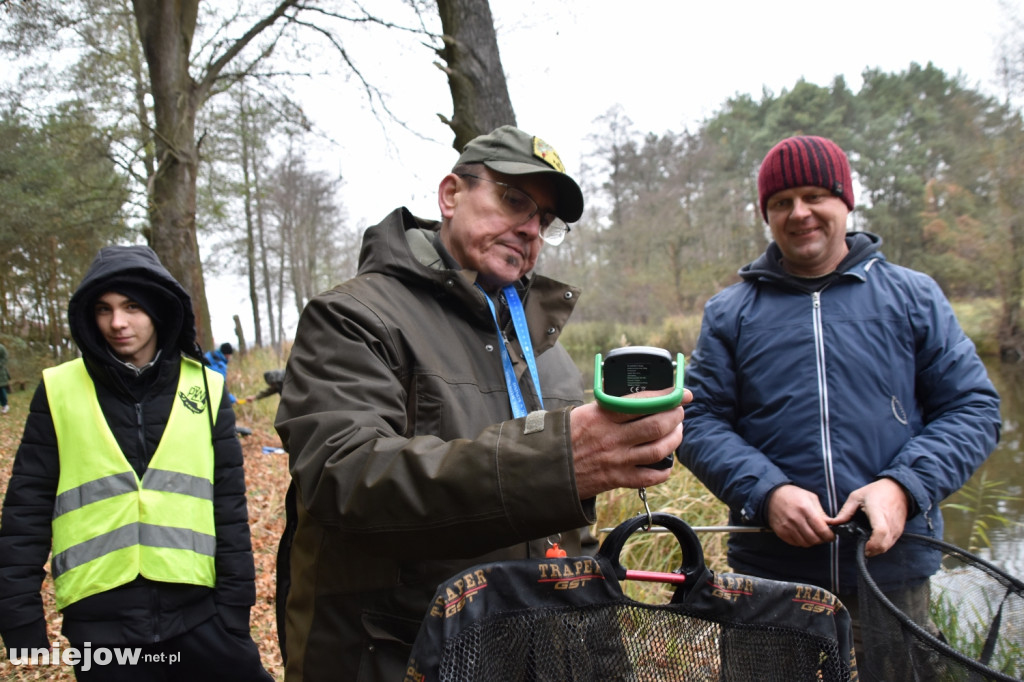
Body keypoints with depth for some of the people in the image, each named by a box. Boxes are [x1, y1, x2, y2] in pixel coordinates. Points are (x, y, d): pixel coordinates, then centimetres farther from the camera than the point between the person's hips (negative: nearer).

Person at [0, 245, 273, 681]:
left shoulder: (205, 389, 1)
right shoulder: (60, 391, 0)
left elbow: (230, 508, 2)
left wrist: (235, 607, 0)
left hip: (198, 613, 0)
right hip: (99, 623, 0)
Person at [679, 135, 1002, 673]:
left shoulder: (914, 297, 5)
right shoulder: (730, 312, 4)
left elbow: (972, 409, 3)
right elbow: (698, 423, 0)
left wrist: (902, 487, -14)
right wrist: (766, 492, -17)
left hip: (893, 567, 1)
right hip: (768, 570, 0)